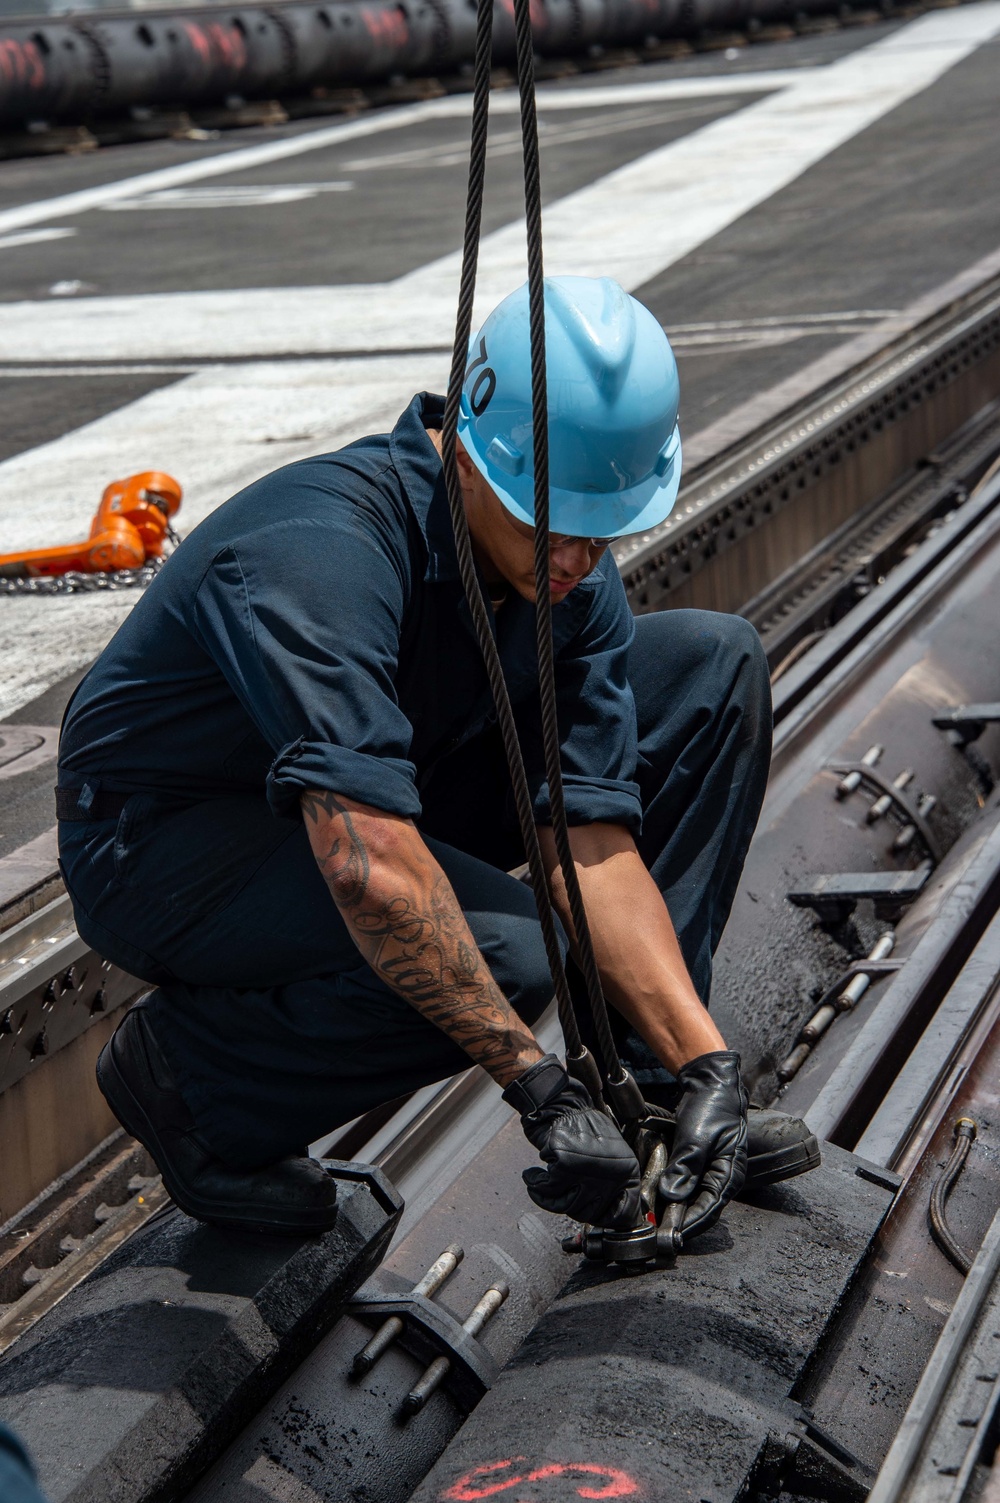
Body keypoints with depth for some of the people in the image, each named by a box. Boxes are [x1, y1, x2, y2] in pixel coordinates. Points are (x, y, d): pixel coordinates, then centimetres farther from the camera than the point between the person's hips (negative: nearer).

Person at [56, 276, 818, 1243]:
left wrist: (704, 1061, -23)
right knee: (504, 953, -34)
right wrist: (540, 1090, -41)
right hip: (168, 837, -7)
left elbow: (596, 848, -13)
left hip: (376, 793, 7)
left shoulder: (573, 576, -11)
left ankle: (660, 1085, 3)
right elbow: (370, 870, -44)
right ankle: (187, 1071, -6)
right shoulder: (324, 550, -35)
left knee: (712, 665, -3)